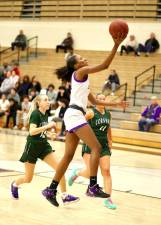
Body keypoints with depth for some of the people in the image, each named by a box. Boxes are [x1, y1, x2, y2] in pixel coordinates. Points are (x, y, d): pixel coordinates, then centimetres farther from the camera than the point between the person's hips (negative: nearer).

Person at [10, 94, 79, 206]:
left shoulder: (45, 114, 7)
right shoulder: (35, 114, -15)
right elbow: (32, 131, -28)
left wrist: (49, 133, 3)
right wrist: (47, 126, -29)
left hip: (44, 146, 6)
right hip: (32, 146, -6)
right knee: (28, 178, 7)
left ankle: (65, 196, -11)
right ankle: (15, 184, 41)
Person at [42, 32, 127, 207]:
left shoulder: (82, 80, 26)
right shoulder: (80, 72, 0)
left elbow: (95, 101, 31)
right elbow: (104, 65, -10)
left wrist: (115, 104, 29)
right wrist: (116, 45, -12)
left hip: (73, 116, 10)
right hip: (75, 114, -10)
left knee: (68, 155, 8)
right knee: (96, 147, -13)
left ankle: (51, 190, 10)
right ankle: (93, 186, -19)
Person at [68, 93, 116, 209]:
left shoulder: (108, 114, 9)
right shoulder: (91, 113, -10)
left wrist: (110, 142, 23)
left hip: (104, 146, 5)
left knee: (106, 171, -4)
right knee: (90, 172, -12)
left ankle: (108, 199, -1)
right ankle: (77, 172, 23)